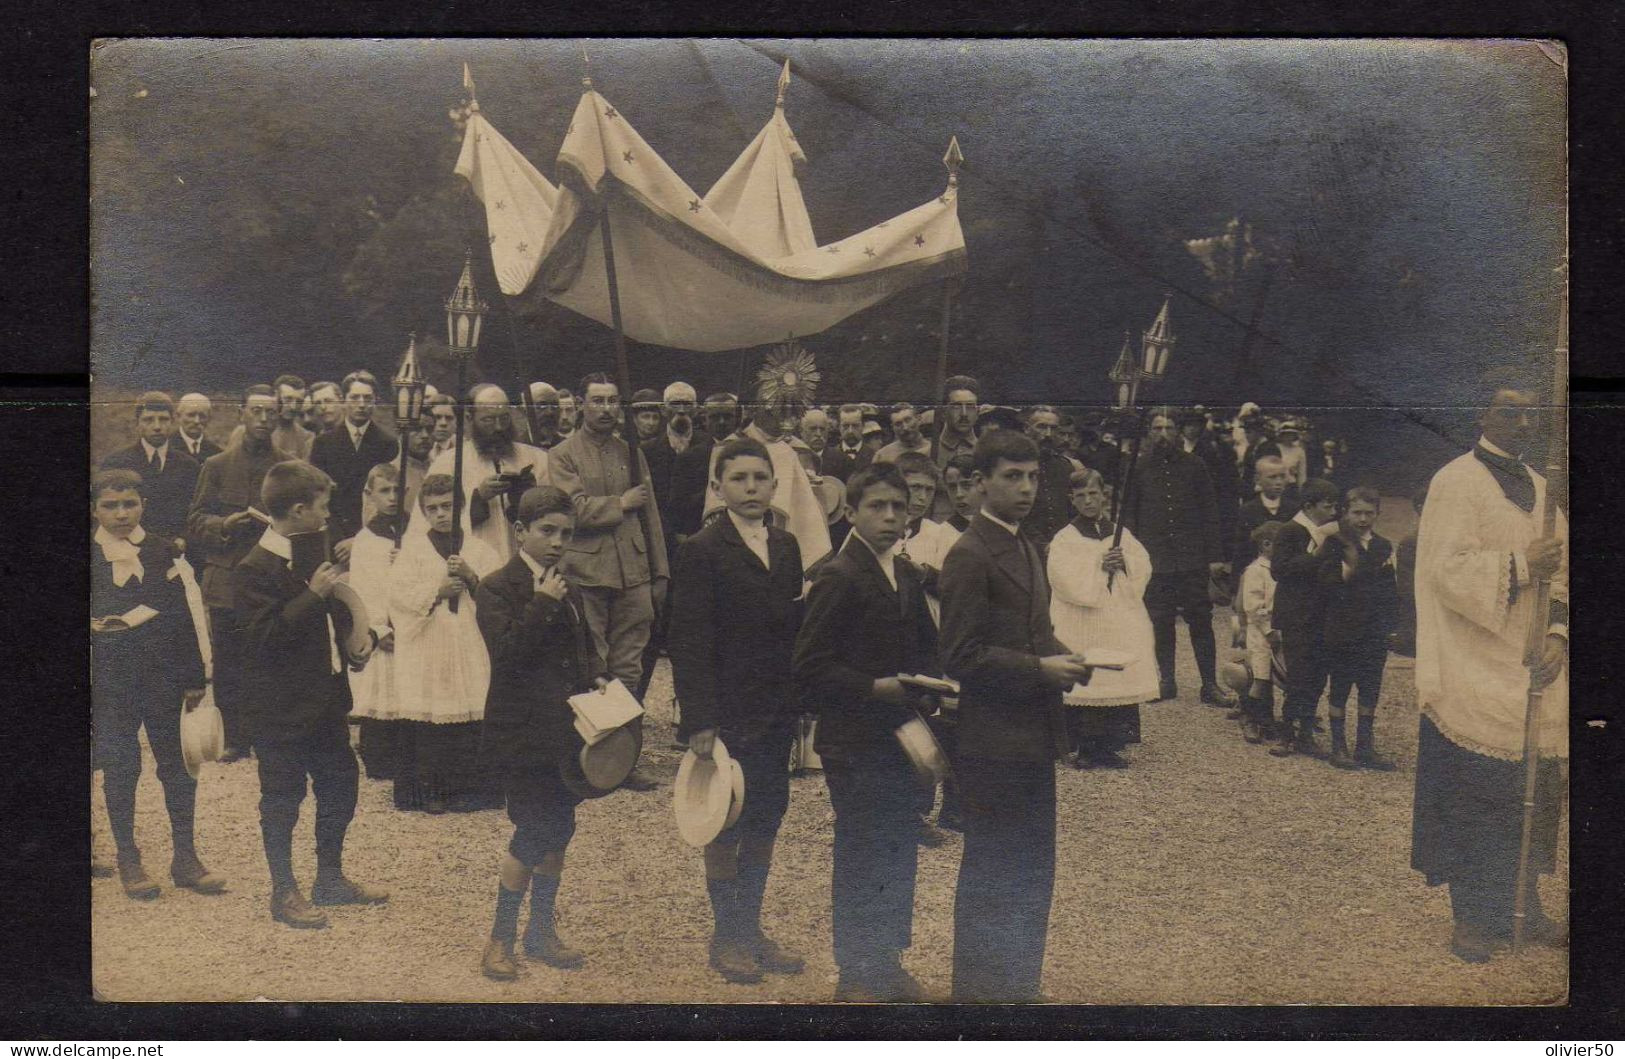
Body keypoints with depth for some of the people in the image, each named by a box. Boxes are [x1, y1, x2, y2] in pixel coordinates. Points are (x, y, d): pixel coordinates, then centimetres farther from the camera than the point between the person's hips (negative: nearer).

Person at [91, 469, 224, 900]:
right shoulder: (91, 556, -1)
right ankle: (128, 860, 17)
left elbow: (182, 616, 4)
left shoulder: (163, 551, 4)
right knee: (119, 768, 5)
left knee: (177, 764, 5)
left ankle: (185, 856, 16)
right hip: (111, 678, -1)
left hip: (164, 674, 1)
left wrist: (194, 678, 4)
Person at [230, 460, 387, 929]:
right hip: (282, 709, -9)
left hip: (325, 700, 9)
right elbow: (262, 638, -28)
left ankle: (330, 878, 31)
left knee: (340, 785, 16)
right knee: (282, 801, 4)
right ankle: (284, 892, 16)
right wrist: (314, 594, -28)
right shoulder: (254, 570, -18)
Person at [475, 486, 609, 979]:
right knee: (534, 835, -5)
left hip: (565, 731, 7)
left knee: (558, 831, 13)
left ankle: (542, 930, 27)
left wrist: (596, 676, 6)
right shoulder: (496, 588, -10)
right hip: (521, 733, -7)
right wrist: (543, 603, -24)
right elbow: (507, 651, -23)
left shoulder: (566, 588, 13)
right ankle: (500, 939, 10)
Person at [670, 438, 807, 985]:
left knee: (766, 821, 13)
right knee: (727, 827, 4)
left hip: (777, 710, 6)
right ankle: (726, 936, 17)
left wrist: (798, 703, 3)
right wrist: (700, 722, -17)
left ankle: (751, 929, 25)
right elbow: (690, 644, -13)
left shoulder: (786, 546, 10)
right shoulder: (701, 551, -10)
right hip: (730, 712, -6)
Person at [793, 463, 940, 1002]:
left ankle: (887, 961, 26)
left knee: (900, 851, 13)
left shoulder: (905, 576, 12)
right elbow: (810, 669, -16)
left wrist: (927, 684, 1)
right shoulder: (836, 579, -13)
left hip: (900, 735, 8)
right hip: (854, 741, -8)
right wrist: (878, 688, -23)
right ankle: (855, 975, 11)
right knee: (859, 857, 0)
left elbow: (926, 648, 22)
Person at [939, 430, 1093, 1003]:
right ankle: (977, 989, 10)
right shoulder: (970, 556, -15)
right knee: (989, 875, -1)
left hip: (1034, 736, 10)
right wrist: (1040, 668, -21)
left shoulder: (1025, 548, 15)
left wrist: (1065, 659, 3)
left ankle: (1019, 985, 28)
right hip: (994, 739, -9)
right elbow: (961, 655, -18)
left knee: (1033, 869, 17)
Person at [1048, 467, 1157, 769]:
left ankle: (1108, 745, 10)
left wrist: (1124, 562, -11)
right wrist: (1100, 566, -15)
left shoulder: (1121, 534, 14)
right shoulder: (1064, 540, 0)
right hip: (1082, 628, -4)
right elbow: (1069, 581, -11)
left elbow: (1143, 568, 7)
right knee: (1085, 684, -7)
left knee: (1119, 680, 1)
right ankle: (1085, 747, 1)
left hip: (1121, 623, 4)